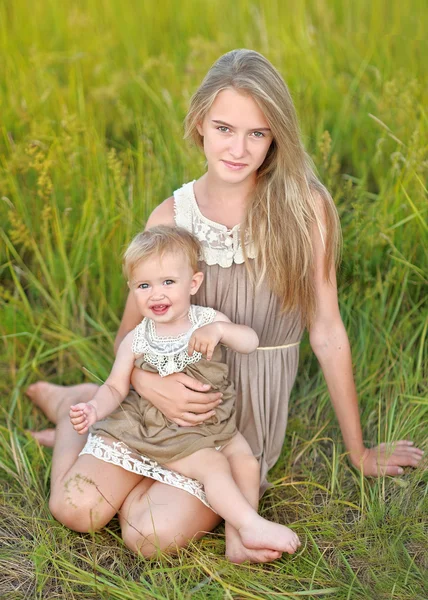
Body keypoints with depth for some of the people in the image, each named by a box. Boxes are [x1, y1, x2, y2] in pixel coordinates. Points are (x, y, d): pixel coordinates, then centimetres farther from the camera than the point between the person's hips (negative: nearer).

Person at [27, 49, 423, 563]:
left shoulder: (304, 208, -13)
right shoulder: (171, 216, -5)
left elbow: (327, 333, -6)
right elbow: (129, 333, 3)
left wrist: (359, 452, 2)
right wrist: (146, 381, -21)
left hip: (247, 409, -2)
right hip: (172, 393, 2)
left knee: (152, 536, -21)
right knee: (76, 509, -14)